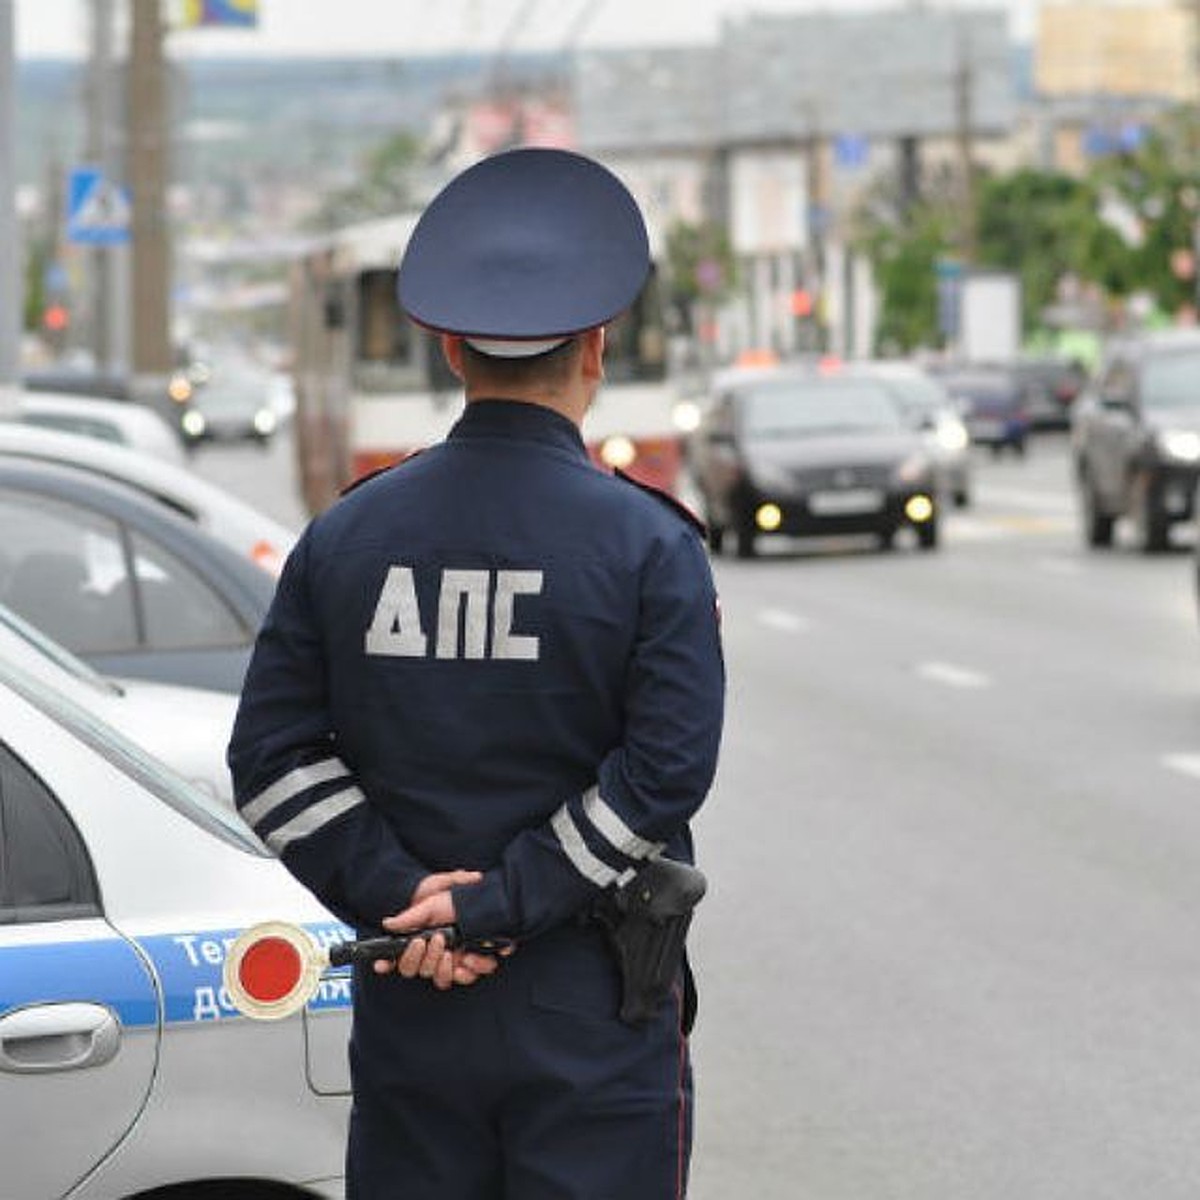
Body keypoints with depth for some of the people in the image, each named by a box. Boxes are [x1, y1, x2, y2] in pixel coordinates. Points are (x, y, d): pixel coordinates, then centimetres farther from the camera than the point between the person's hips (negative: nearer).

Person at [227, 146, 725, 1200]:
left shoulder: (348, 536, 5)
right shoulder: (648, 544, -6)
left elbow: (273, 755, -2)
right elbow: (669, 768, -16)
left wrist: (400, 895, -7)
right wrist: (506, 902, -13)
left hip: (410, 1002, 4)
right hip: (592, 1014, -3)